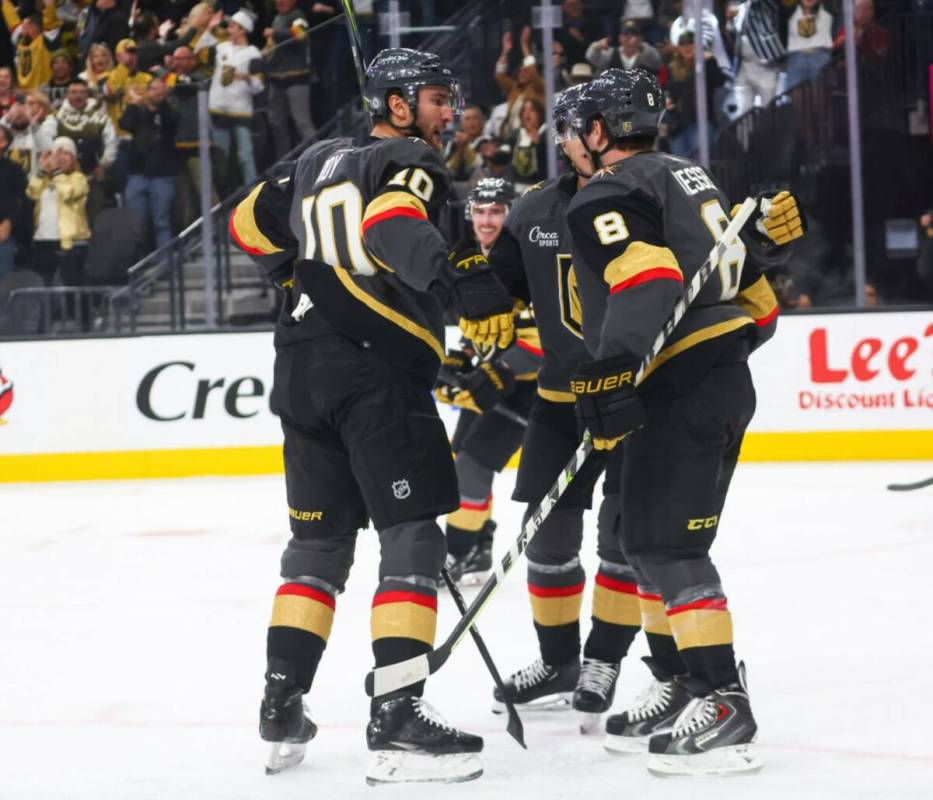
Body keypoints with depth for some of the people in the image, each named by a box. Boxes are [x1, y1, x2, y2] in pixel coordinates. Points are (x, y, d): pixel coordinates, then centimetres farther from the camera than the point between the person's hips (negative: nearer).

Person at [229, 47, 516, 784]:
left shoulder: (318, 162, 20)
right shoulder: (412, 163, -3)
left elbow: (253, 224, 28)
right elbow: (394, 227, -24)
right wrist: (464, 287, -36)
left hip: (301, 364, 8)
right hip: (377, 365, -8)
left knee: (320, 539, 17)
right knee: (412, 538, -8)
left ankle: (283, 709, 15)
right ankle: (397, 721, -16)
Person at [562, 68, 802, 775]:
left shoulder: (608, 197, -8)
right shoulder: (691, 179, 21)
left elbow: (645, 282, -24)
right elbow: (753, 292, 22)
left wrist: (612, 381, -27)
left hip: (680, 387, -10)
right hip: (727, 379, 10)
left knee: (666, 547, -10)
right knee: (651, 541, 16)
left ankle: (723, 704, -14)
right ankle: (679, 688, 18)